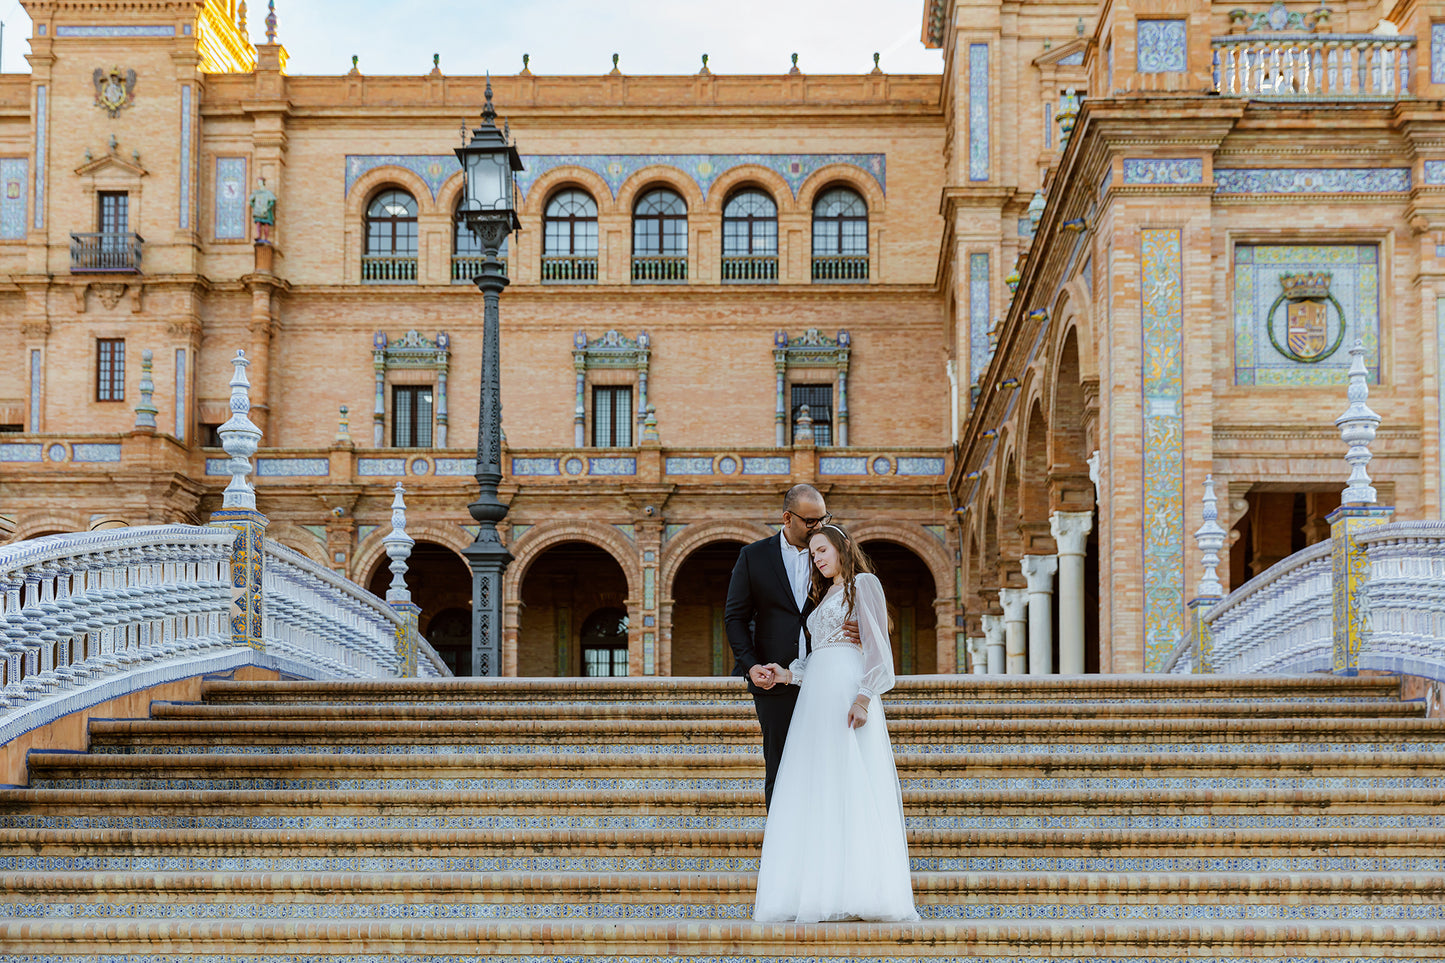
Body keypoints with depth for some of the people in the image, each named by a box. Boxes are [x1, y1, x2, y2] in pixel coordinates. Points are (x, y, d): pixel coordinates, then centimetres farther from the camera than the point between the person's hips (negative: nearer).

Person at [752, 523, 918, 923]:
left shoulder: (864, 584, 3)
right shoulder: (825, 597, 26)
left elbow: (876, 646, -8)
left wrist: (863, 696, -19)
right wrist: (790, 674, 5)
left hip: (848, 692, -8)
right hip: (816, 696, 8)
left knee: (851, 787, -12)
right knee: (815, 794, -1)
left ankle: (861, 892, -14)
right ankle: (825, 892, -4)